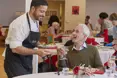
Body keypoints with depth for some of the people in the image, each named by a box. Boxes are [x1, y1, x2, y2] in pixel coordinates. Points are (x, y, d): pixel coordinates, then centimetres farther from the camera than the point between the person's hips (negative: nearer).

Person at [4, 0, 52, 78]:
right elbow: (15, 48, -26)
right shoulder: (20, 23, -22)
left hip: (27, 62, 8)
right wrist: (36, 52, -30)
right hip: (15, 62, -8)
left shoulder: (36, 22, 4)